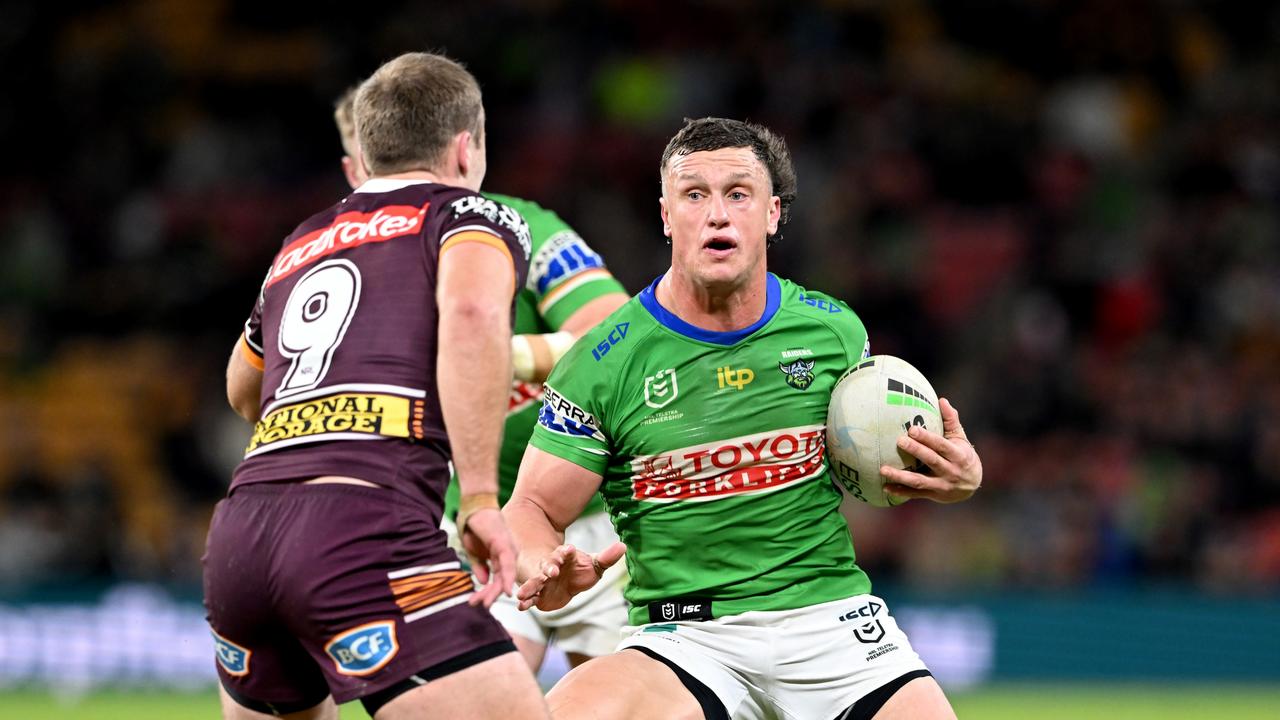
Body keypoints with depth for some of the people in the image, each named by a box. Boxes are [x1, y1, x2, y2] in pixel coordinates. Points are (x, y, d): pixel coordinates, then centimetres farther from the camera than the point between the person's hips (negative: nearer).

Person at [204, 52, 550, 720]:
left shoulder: (299, 245, 30)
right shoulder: (471, 215, 12)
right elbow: (472, 309, -13)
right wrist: (481, 501, -14)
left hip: (235, 537, 7)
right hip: (363, 527, -7)